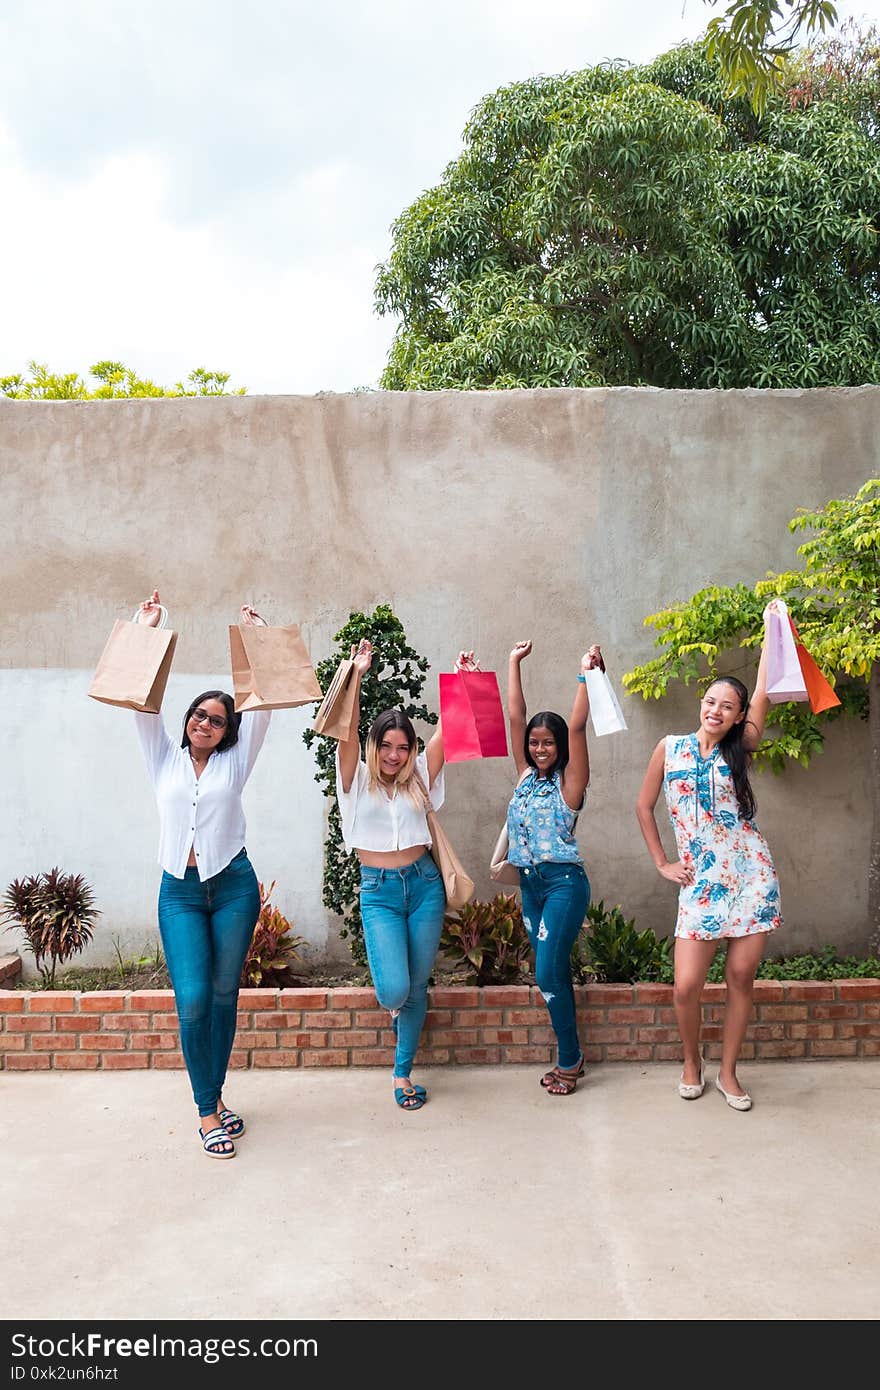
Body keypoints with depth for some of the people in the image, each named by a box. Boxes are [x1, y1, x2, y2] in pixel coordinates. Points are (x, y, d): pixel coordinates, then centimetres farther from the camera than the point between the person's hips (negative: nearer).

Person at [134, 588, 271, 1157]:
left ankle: (214, 1098, 22)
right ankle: (209, 1111, 6)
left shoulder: (234, 762, 6)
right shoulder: (165, 759, 10)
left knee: (224, 996, 6)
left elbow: (262, 705, -1)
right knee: (193, 1000, -8)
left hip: (233, 885, 0)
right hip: (179, 891, 0)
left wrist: (260, 637, -2)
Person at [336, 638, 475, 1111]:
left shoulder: (419, 778, 6)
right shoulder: (357, 779, 1)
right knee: (393, 990, -15)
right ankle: (398, 1004, 23)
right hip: (379, 891, -2)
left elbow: (447, 727, -3)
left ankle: (403, 1073, 25)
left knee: (417, 986, 7)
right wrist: (355, 677, -24)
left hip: (424, 885, 2)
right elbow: (346, 733, -14)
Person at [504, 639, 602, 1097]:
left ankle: (569, 1061, 5)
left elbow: (577, 727, -17)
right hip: (530, 883, 6)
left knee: (548, 973, -9)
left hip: (564, 882, -6)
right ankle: (570, 1057, 21)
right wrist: (514, 662, 7)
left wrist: (586, 672, -19)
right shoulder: (526, 775, 9)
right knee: (554, 973, 12)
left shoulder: (569, 780, -5)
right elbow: (515, 716, 7)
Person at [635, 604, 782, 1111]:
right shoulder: (671, 748, 3)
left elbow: (763, 693, -8)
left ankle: (728, 1073, 23)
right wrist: (661, 863, 7)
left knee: (741, 977, 5)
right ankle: (692, 1061, 23)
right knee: (686, 986, -6)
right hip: (701, 883, -1)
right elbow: (643, 806, 11)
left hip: (752, 878, 1)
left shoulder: (739, 750, 3)